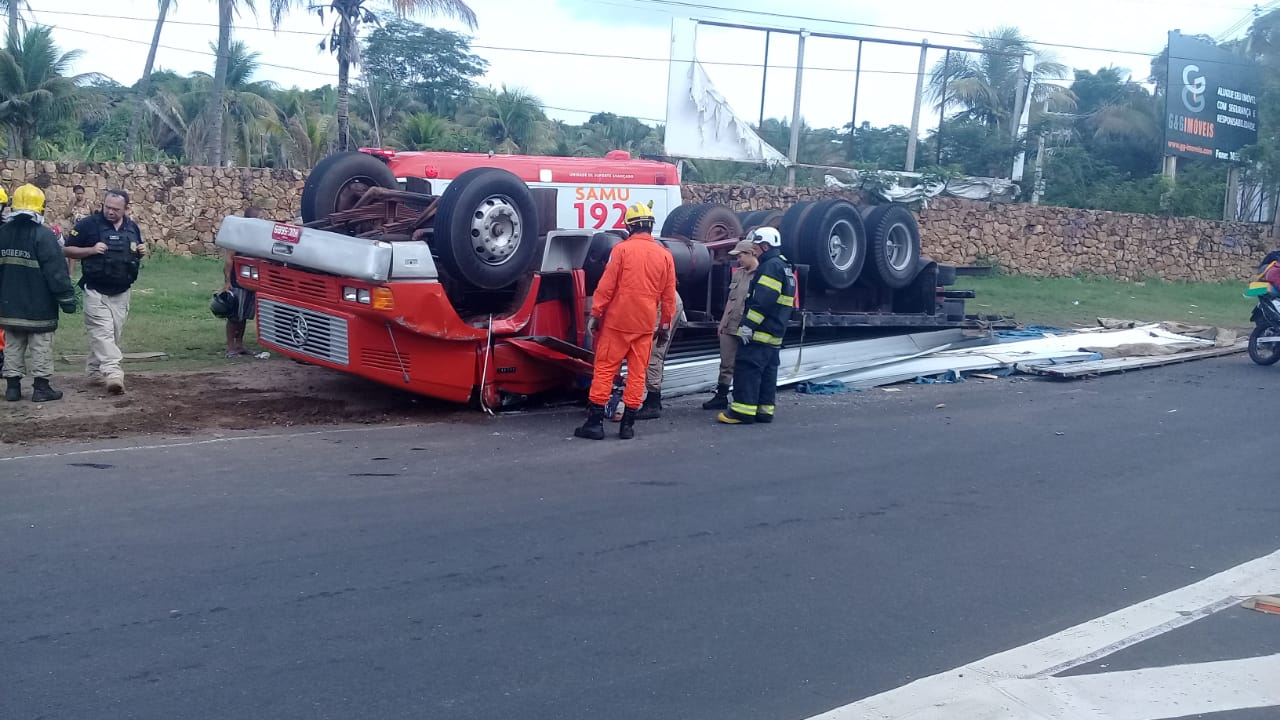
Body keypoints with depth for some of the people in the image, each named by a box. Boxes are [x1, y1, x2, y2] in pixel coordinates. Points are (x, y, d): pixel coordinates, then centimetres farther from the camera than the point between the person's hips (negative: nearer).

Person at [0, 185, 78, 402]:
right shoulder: (43, 235, -15)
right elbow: (57, 272, -16)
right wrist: (67, 298, -10)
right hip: (39, 307, -6)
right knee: (40, 348, 2)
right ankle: (41, 387, 4)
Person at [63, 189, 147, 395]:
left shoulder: (132, 227, 9)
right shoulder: (88, 224, -7)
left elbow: (136, 254, 23)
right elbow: (68, 250, -4)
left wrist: (142, 252, -1)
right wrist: (91, 249, -20)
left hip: (121, 293, 6)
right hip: (96, 292, -6)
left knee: (113, 335, 10)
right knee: (103, 332, -16)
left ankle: (95, 371, 25)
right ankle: (113, 374, -26)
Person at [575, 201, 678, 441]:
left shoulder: (622, 249, -6)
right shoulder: (664, 255, 5)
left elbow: (606, 286, -9)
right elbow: (668, 295, 9)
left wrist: (595, 314, -2)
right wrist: (665, 325, 17)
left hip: (617, 321, -3)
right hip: (645, 325, 3)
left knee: (604, 369, 2)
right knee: (637, 373, 8)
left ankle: (595, 422, 0)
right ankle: (628, 424, 9)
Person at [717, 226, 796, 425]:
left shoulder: (771, 267, -14)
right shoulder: (785, 268, 21)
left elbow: (762, 300, -24)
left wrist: (748, 324, -23)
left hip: (759, 332, -11)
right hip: (775, 334, 11)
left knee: (747, 367, -10)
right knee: (767, 371, 12)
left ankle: (743, 410, -12)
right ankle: (764, 410, 15)